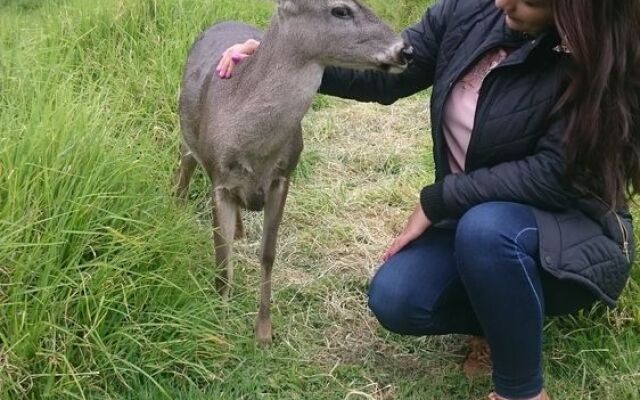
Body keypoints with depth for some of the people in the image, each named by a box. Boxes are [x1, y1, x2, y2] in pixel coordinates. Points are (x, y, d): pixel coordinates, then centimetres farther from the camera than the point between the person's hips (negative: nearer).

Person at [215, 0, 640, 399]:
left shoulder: (598, 61, -23)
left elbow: (554, 175, -26)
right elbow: (384, 75, -2)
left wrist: (437, 200, -23)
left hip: (574, 236, -5)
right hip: (475, 219, 5)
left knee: (486, 227, -37)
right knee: (395, 300, -19)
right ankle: (513, 319, 9)